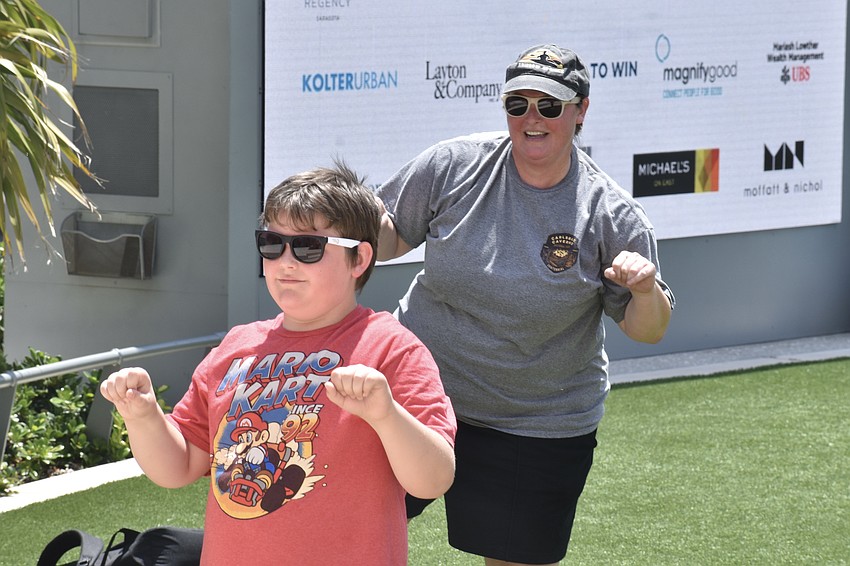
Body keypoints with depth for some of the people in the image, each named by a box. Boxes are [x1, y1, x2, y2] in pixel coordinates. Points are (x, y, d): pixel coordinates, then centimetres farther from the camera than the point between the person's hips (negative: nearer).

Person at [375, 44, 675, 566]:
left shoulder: (611, 213, -10)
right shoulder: (454, 166, -7)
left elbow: (647, 330, -6)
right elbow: (390, 236, 7)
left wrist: (647, 290, -27)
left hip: (540, 431, -1)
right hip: (419, 398, 1)